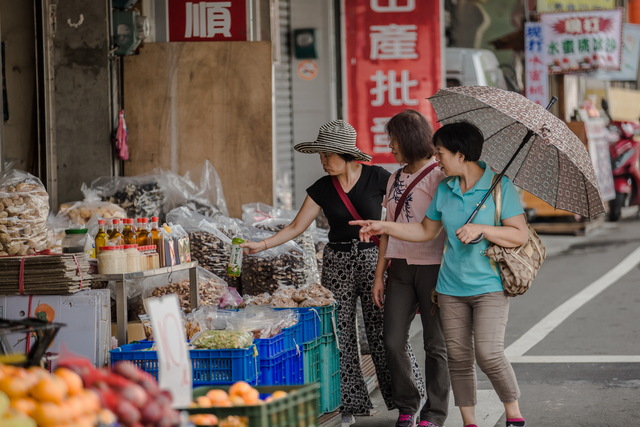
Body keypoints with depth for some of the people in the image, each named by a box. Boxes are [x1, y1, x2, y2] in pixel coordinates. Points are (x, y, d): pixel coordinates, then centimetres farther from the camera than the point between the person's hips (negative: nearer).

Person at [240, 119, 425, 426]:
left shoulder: (377, 178, -5)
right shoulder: (322, 189, 3)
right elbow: (296, 226, 4)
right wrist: (263, 244, -6)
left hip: (373, 259, -3)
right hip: (337, 262, 4)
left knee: (385, 331, -7)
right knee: (340, 333, 0)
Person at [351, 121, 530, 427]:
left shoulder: (500, 186, -8)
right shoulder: (444, 189, 8)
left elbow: (519, 235, -11)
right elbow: (426, 231, 19)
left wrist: (480, 229, -20)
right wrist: (384, 227, 12)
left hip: (489, 286, -5)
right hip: (451, 287, 5)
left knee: (489, 354, -16)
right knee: (458, 356, 5)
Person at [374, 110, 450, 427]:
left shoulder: (437, 176, -6)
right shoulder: (396, 179, 14)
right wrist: (379, 275, 12)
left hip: (432, 267, -6)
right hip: (400, 267, 6)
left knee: (435, 344, 2)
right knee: (393, 342, 2)